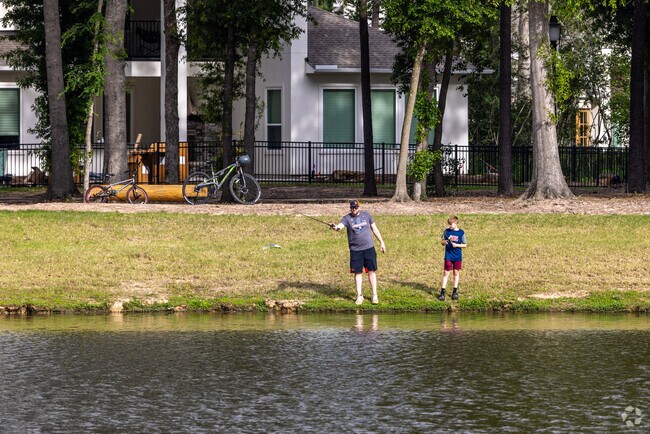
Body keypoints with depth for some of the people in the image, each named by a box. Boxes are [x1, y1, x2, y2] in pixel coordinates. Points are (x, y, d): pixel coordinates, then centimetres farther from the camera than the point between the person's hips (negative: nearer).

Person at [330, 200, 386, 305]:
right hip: (355, 250, -1)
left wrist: (381, 242, 12)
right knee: (358, 272, 3)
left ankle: (374, 295, 10)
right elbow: (340, 226, -22)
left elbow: (374, 229, 12)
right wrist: (335, 227, -46)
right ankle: (359, 296, 13)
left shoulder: (366, 215, 5)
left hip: (369, 248, 1)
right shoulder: (347, 218, -2)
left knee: (371, 271, 2)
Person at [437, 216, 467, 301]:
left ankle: (455, 292, 19)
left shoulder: (461, 232, -4)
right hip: (448, 256, 0)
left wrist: (456, 245, -15)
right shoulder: (447, 231, 1)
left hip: (457, 256, 0)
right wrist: (444, 242, -16)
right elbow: (442, 242, 7)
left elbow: (465, 245, 1)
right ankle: (442, 292, -1)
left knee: (456, 273, 8)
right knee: (446, 273, -2)